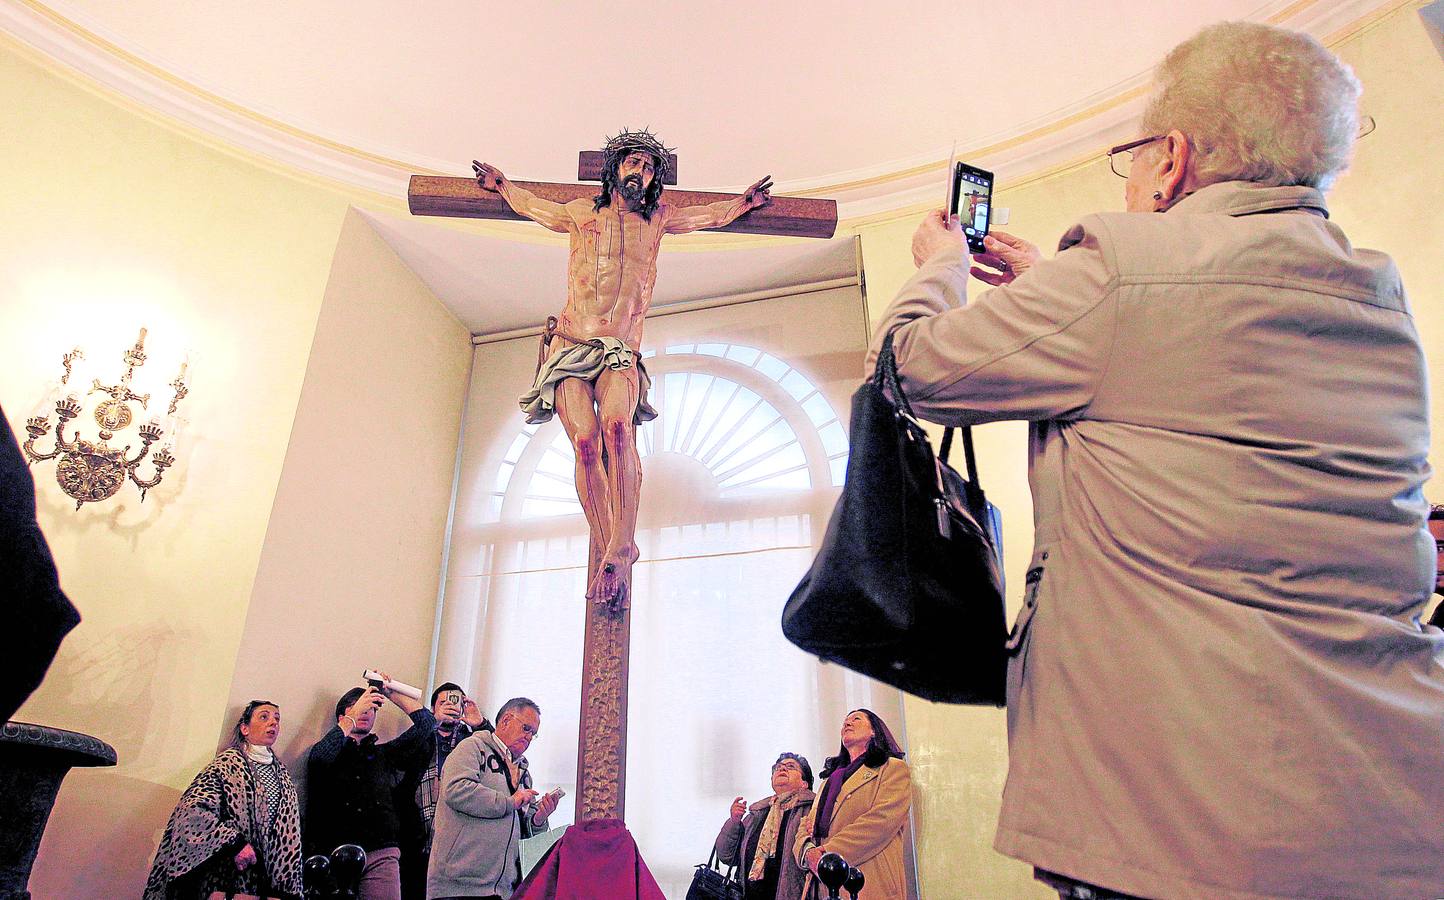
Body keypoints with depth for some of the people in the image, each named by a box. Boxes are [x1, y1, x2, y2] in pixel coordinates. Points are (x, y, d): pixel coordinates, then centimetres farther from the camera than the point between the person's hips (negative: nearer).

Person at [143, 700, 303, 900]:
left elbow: (288, 829, 10)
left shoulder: (281, 772, 9)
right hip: (225, 874, -5)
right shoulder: (228, 762, -8)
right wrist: (235, 843, -22)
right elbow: (193, 810, -18)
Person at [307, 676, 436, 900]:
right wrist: (354, 716, -7)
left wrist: (392, 693, 14)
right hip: (334, 852, -2)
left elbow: (426, 723, 14)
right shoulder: (333, 752, 12)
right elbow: (320, 756, -13)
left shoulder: (384, 754, 18)